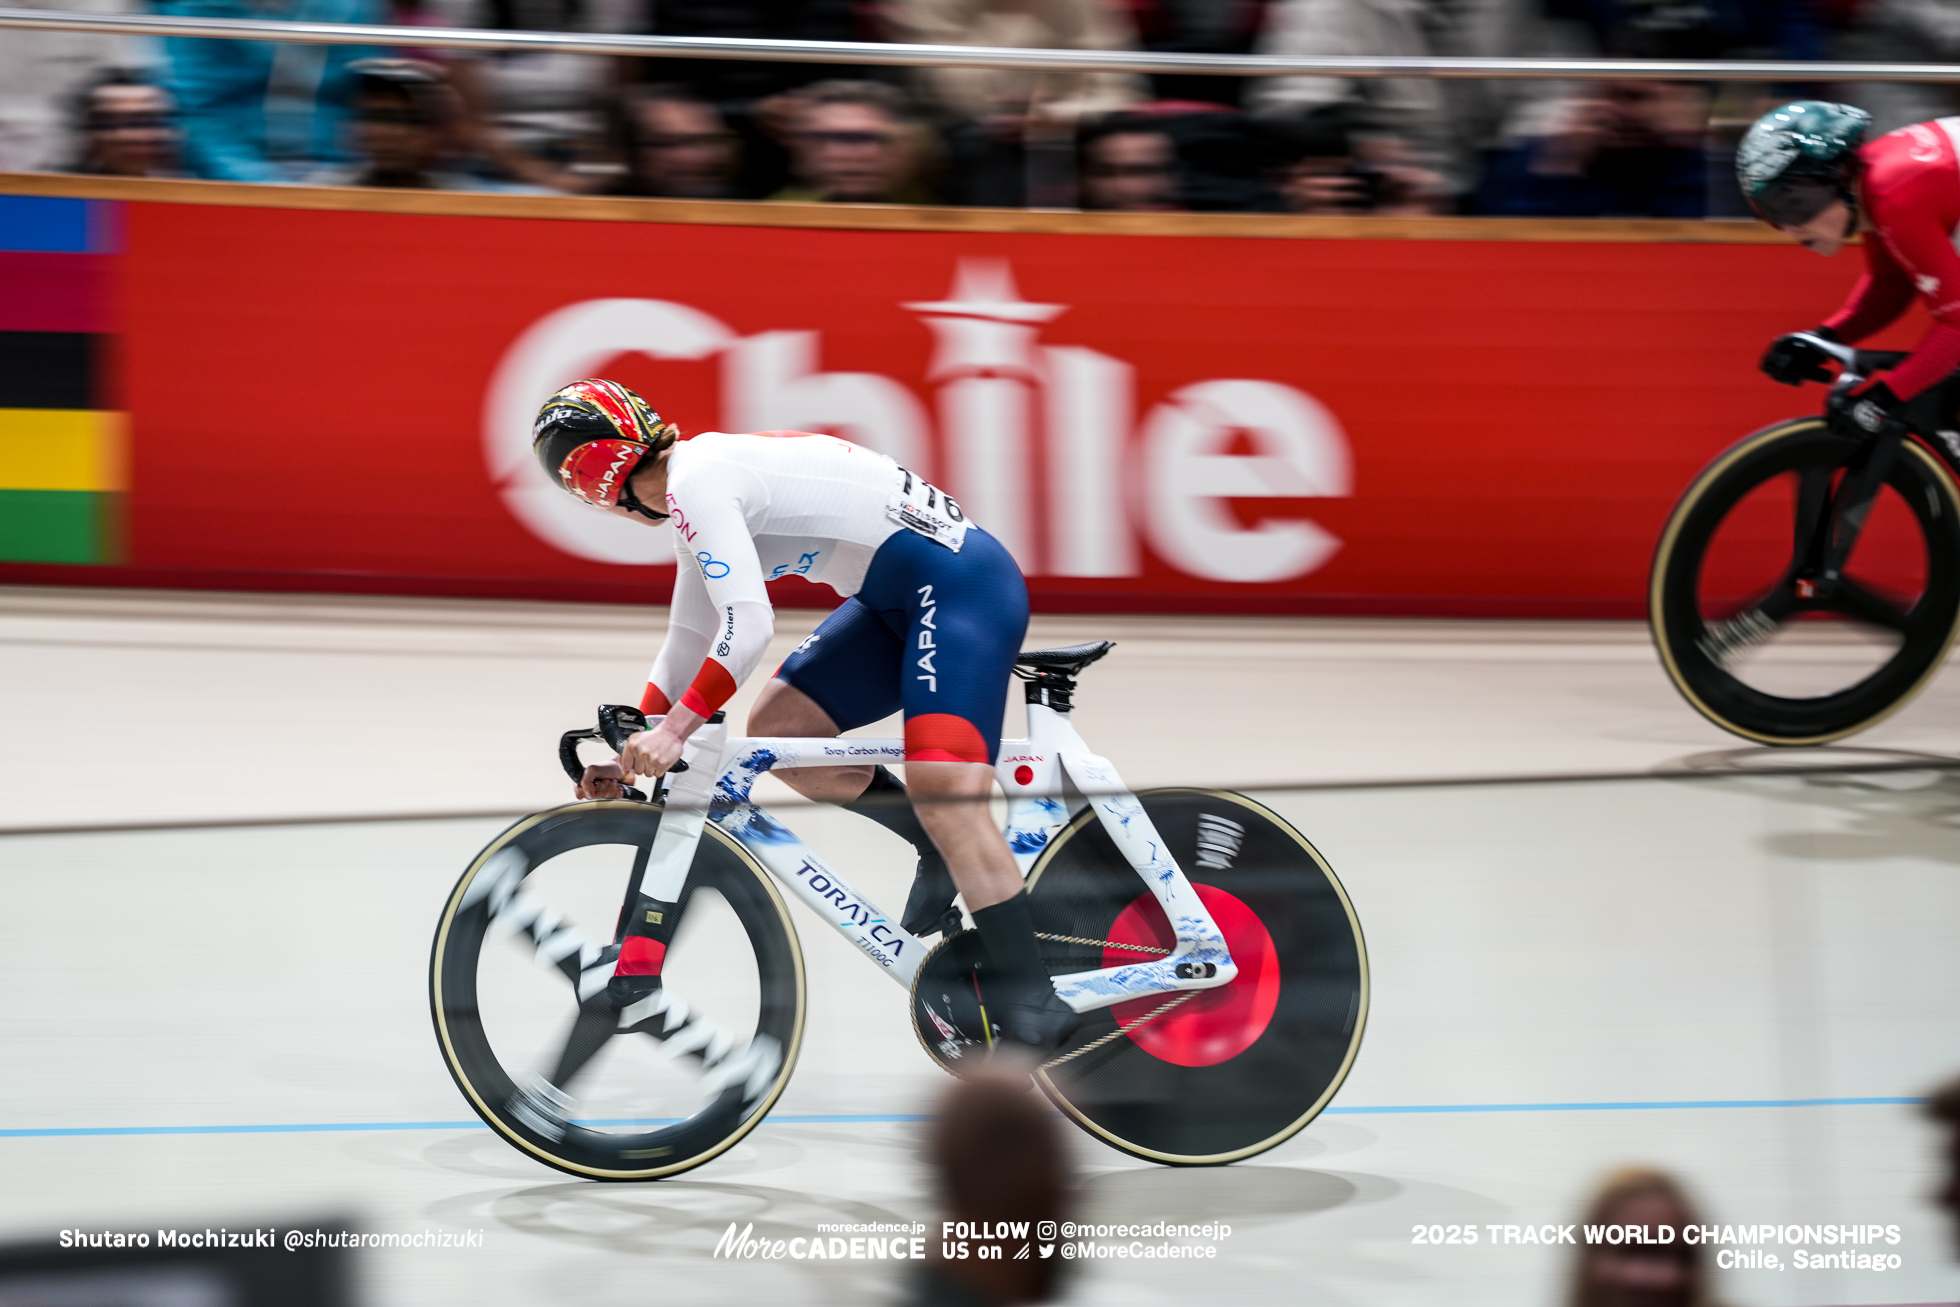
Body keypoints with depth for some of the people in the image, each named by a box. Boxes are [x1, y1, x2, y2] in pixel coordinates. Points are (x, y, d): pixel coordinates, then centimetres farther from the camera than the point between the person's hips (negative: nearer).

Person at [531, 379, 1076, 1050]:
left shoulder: (696, 480, -15)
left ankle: (1033, 1001, -19)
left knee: (945, 796, -21)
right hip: (897, 598, 10)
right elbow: (688, 646, 24)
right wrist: (629, 753, 21)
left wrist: (674, 729, -22)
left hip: (961, 585, -10)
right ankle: (949, 851, 14)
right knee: (775, 729, 7)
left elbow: (748, 624, -24)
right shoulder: (700, 490, 16)